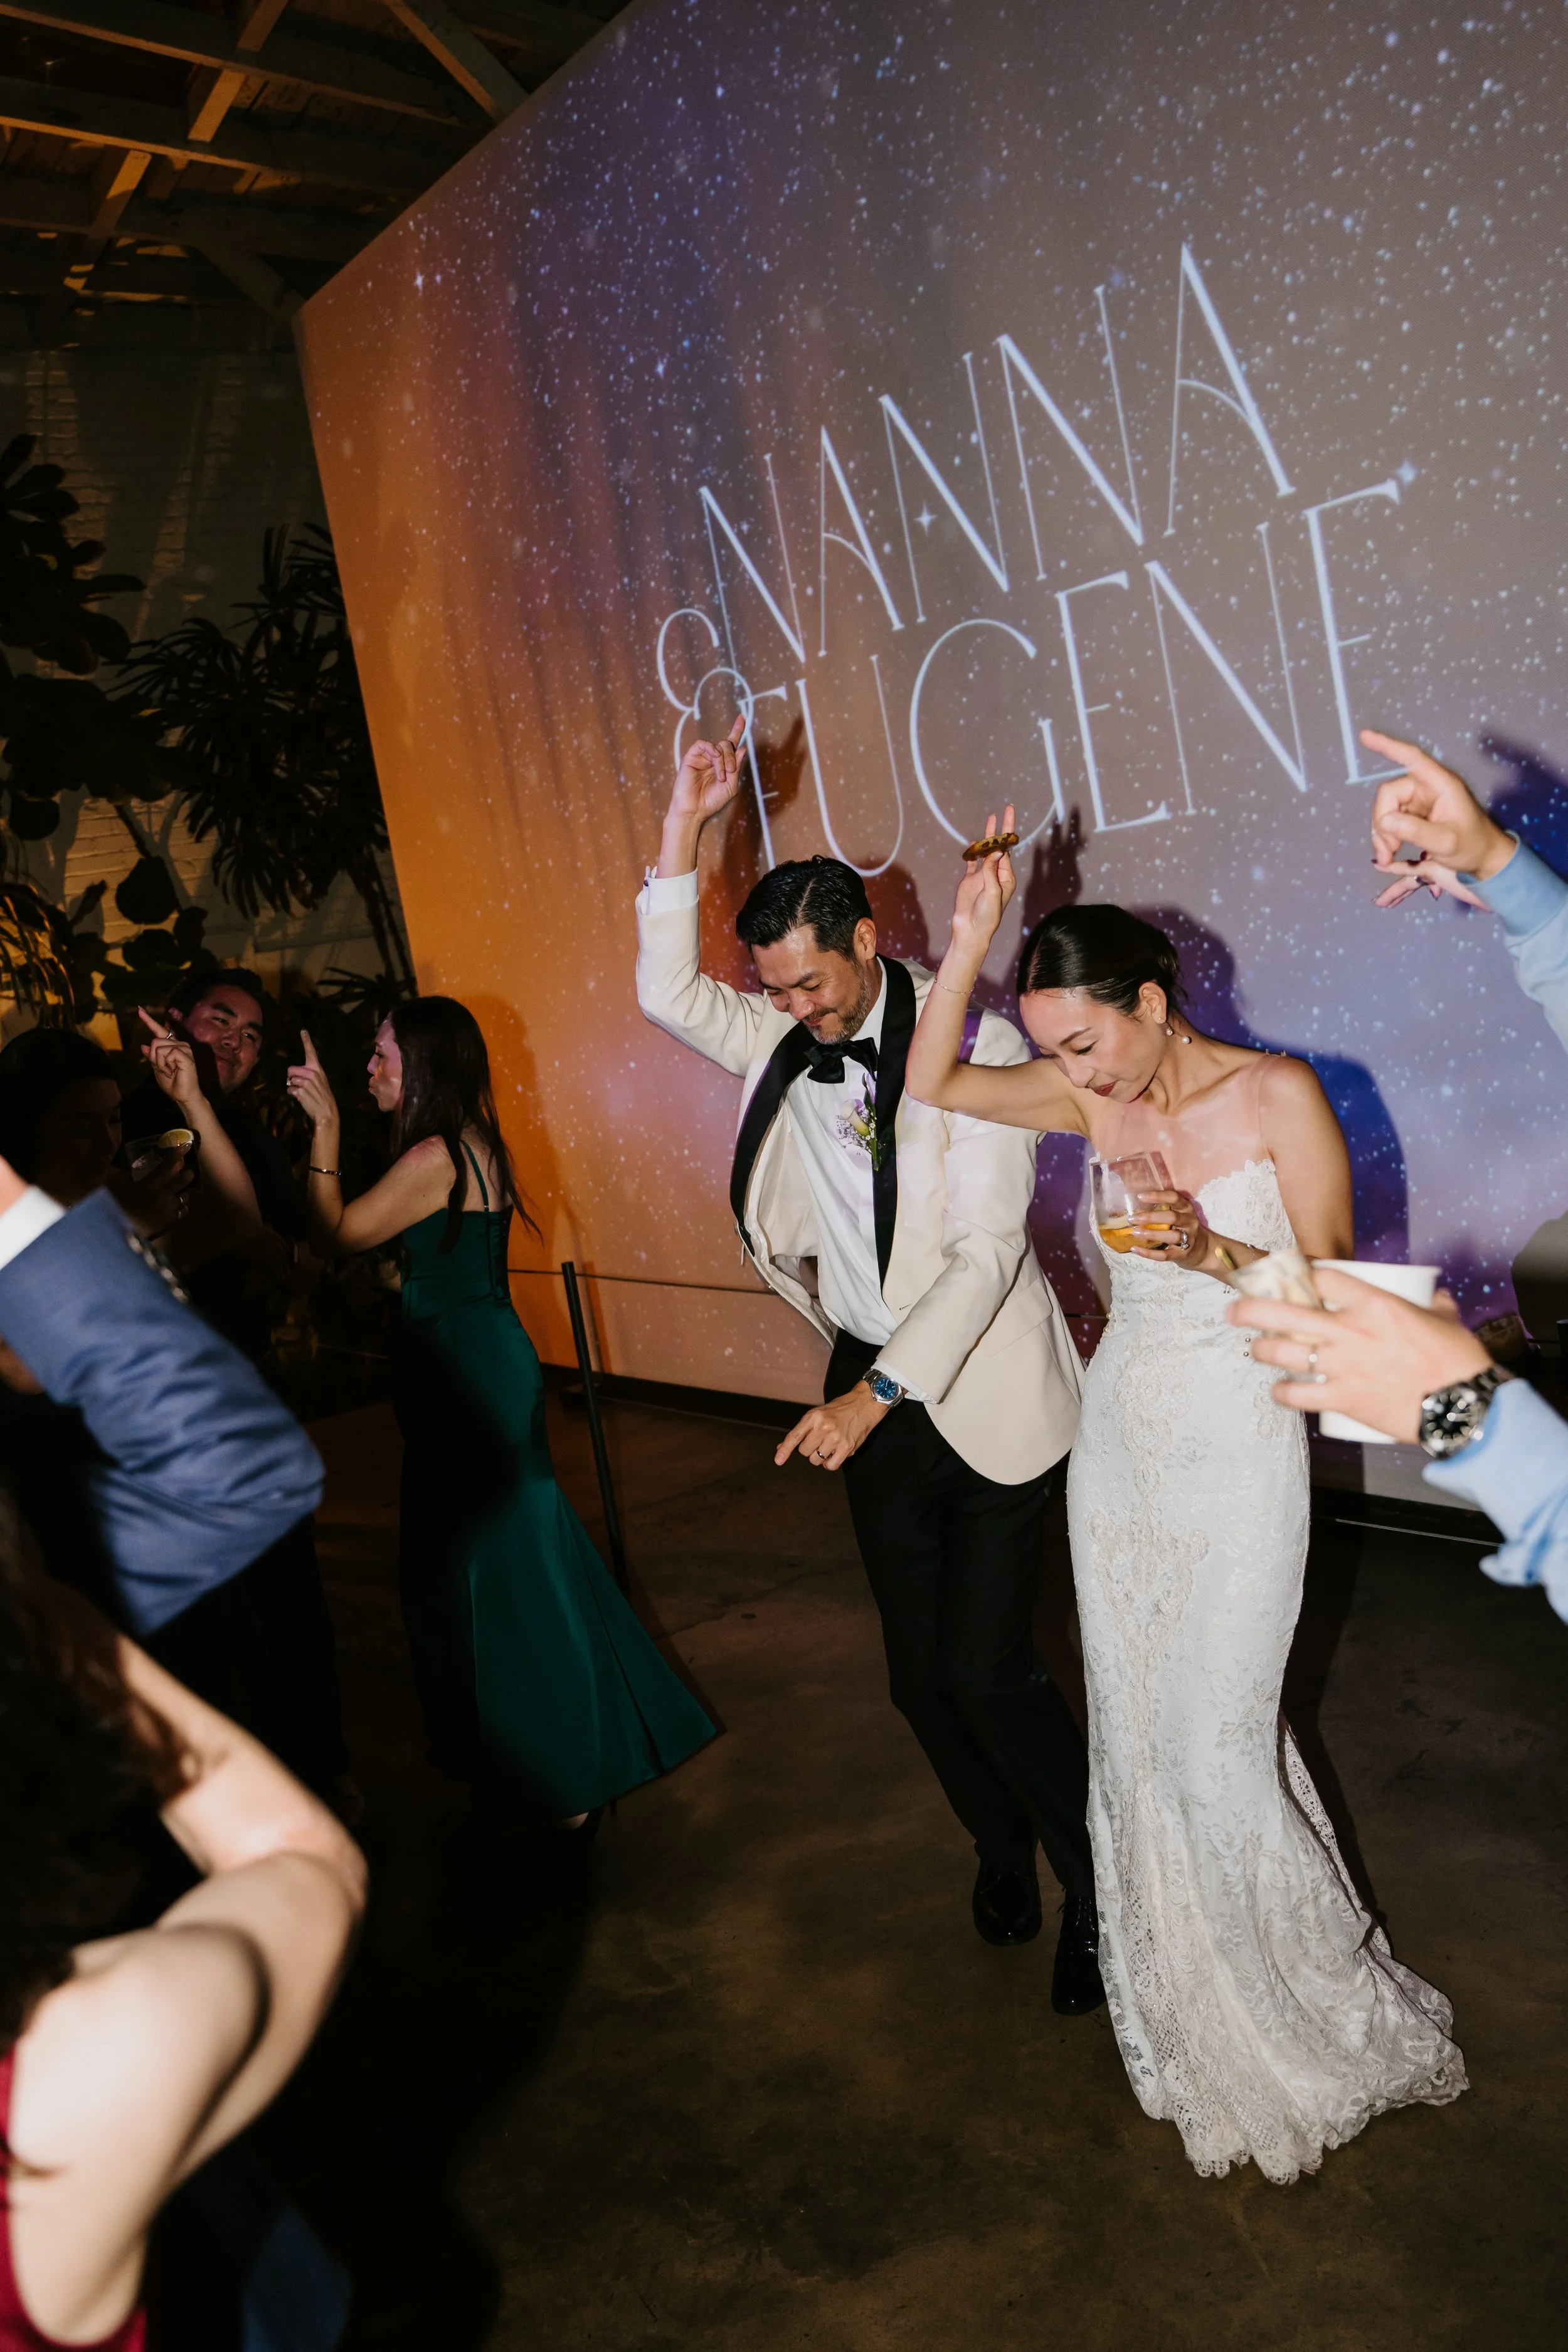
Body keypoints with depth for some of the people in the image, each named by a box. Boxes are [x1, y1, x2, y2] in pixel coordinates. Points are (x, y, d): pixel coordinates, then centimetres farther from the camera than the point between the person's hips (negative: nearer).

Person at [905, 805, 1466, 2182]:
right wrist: (973, 932, -6)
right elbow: (935, 1081, 2)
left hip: (1237, 1452, -5)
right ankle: (1197, 2025, 32)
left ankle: (1324, 2027, 23)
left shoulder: (1279, 1096, -11)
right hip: (1119, 1444, 5)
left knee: (1215, 1749, -3)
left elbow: (1332, 1287, -8)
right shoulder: (1099, 1104, 1)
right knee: (1138, 1739, 12)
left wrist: (1215, 1254, -26)